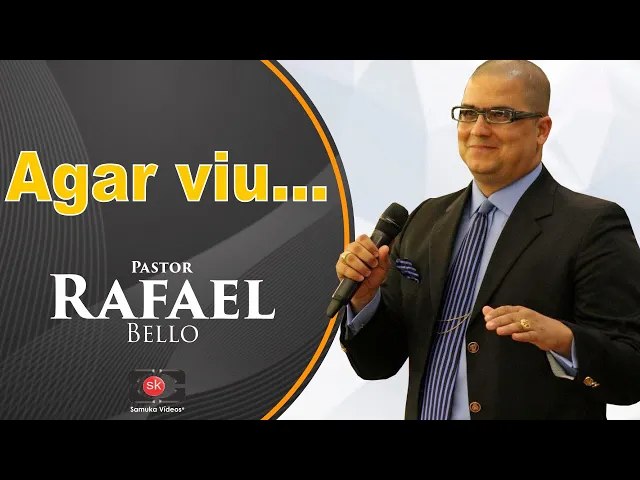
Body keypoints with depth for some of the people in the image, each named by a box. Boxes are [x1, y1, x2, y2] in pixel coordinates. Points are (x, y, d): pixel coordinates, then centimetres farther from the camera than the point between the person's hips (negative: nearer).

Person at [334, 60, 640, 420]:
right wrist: (364, 296, -13)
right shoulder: (427, 220, 3)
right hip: (426, 413, 5)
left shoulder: (594, 227, -13)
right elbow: (378, 363, 4)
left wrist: (563, 339, -35)